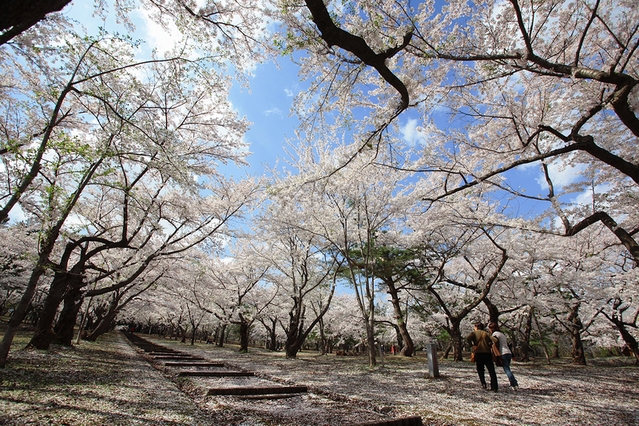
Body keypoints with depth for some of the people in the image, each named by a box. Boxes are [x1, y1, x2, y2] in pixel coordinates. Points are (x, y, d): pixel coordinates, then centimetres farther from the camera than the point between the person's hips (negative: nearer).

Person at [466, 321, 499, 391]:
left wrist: (472, 344, -2)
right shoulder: (486, 333, 12)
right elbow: (495, 340, -3)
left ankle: (483, 383, 2)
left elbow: (468, 338, -16)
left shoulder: (474, 333, 5)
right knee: (492, 371, 6)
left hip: (478, 353, -1)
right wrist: (490, 345, 10)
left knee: (480, 370, 15)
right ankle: (494, 387, -1)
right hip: (487, 353, 2)